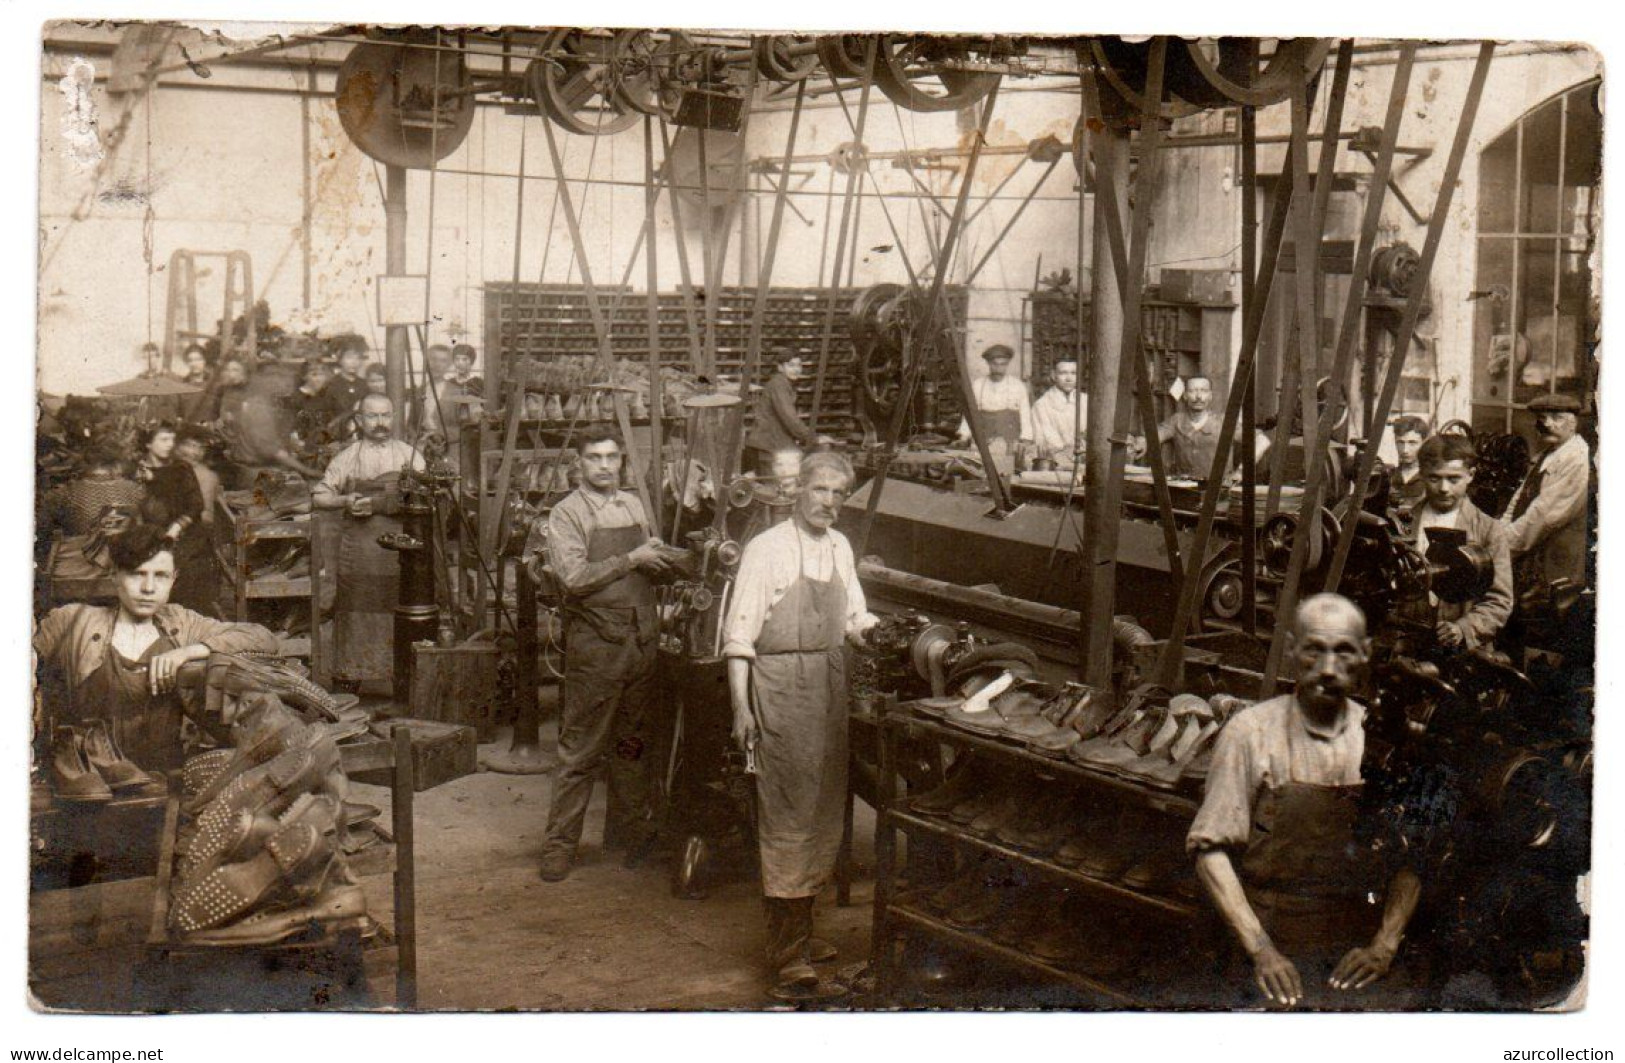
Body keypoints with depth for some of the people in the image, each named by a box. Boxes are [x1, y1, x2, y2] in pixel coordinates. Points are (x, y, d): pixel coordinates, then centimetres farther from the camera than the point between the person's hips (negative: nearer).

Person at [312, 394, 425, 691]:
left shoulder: (410, 455, 11)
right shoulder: (346, 457, 12)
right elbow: (318, 497, 14)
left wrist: (378, 503, -9)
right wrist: (345, 501, -6)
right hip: (358, 547, 0)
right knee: (356, 611, -2)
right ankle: (350, 680, 3)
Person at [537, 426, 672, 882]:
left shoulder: (634, 505, 14)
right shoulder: (566, 514, -5)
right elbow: (574, 576, -18)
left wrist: (663, 561, 2)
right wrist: (631, 560, -15)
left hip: (643, 638, 6)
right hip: (596, 643, -6)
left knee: (632, 742, 15)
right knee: (581, 749, -3)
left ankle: (629, 827, 28)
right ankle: (560, 844, 4)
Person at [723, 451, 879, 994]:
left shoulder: (840, 548, 11)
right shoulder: (767, 550, -9)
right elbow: (739, 635, -11)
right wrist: (741, 706, -16)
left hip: (831, 684, 7)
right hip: (781, 687, -7)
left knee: (824, 806, 12)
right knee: (788, 809, -7)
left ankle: (801, 926, 26)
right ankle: (786, 949, -2)